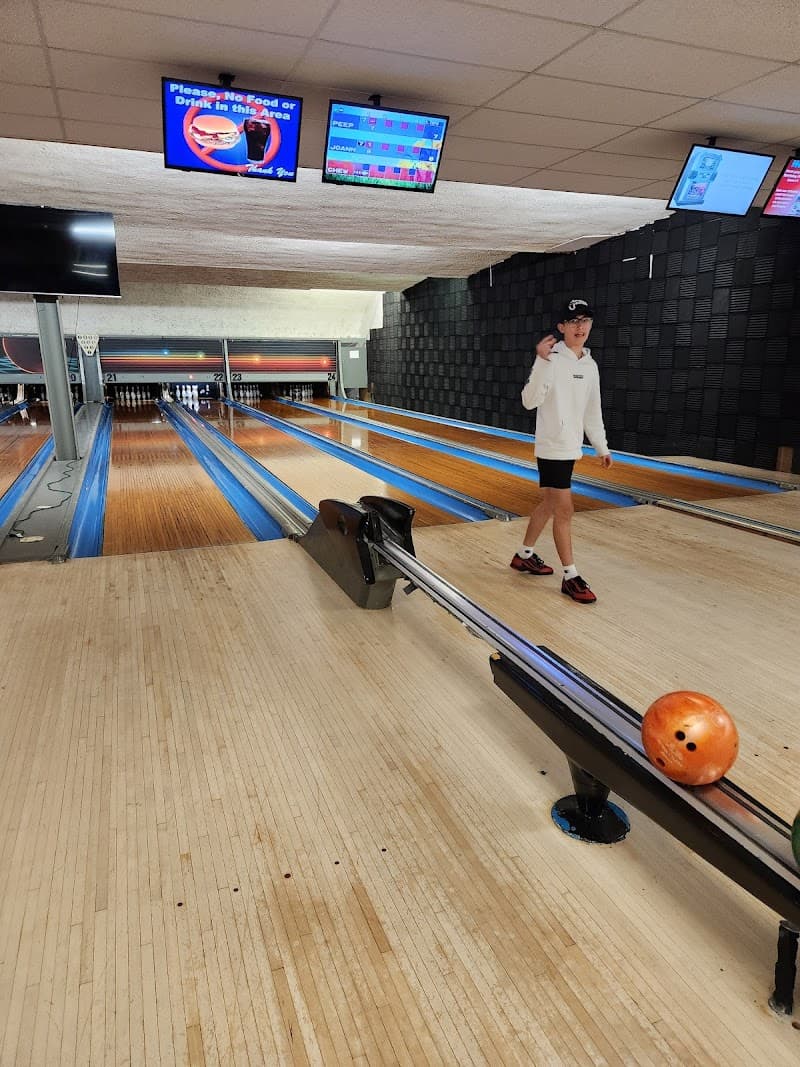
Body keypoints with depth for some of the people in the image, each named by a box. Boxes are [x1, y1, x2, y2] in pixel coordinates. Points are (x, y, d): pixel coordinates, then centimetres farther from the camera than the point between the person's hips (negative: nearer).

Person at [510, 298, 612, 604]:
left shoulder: (590, 365, 10)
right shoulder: (552, 359, -13)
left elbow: (592, 411, 17)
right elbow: (530, 401, -22)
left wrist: (601, 447, 18)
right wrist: (542, 361, -32)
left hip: (570, 448, 8)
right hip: (552, 448, -8)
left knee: (549, 504, 16)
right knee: (564, 511, -4)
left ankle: (524, 556, 32)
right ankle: (571, 578, 5)